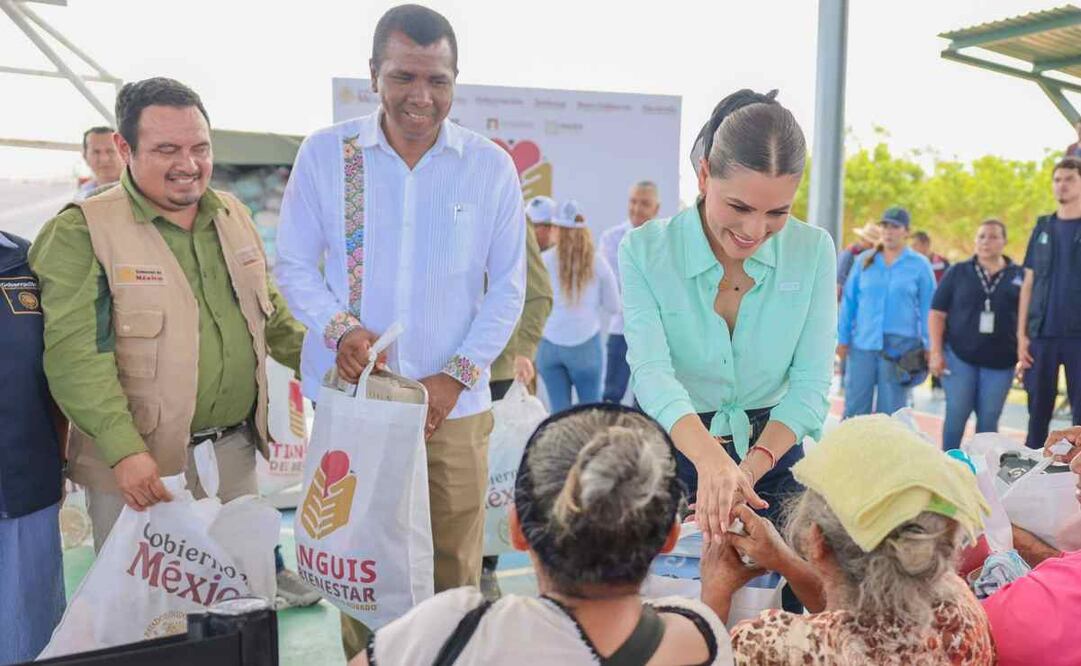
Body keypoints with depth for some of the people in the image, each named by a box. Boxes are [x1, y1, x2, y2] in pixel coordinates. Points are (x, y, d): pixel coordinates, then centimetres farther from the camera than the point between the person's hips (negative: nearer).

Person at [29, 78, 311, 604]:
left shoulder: (233, 214, 7)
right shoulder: (82, 231, -13)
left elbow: (269, 310, 17)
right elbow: (76, 353, -20)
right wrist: (124, 450, -28)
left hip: (235, 449, 6)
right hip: (137, 463, -5)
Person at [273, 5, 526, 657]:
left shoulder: (491, 165, -1)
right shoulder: (324, 152, -1)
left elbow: (508, 287, 2)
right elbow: (294, 264, 4)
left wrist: (457, 375, -7)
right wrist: (337, 328, -15)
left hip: (454, 404, 0)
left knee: (454, 572, 9)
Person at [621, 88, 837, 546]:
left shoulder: (813, 251, -7)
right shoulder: (645, 250, -13)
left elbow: (810, 384, -11)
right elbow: (653, 372, -25)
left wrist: (750, 468, -27)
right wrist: (711, 459, -43)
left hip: (774, 452, 2)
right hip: (671, 455, -1)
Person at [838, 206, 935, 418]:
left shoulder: (920, 265, 2)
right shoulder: (864, 260, 6)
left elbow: (927, 308, 3)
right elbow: (849, 301, 7)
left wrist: (927, 346, 0)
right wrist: (843, 338, 4)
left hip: (900, 347, -1)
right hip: (862, 344, 2)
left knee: (890, 411, 7)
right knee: (854, 408, 4)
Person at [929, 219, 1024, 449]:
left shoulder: (1019, 276, 4)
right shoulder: (957, 272, 4)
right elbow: (937, 313, 2)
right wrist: (936, 352, -5)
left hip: (1000, 361, 1)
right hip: (959, 356, -1)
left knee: (989, 419, 5)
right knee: (956, 414, 0)